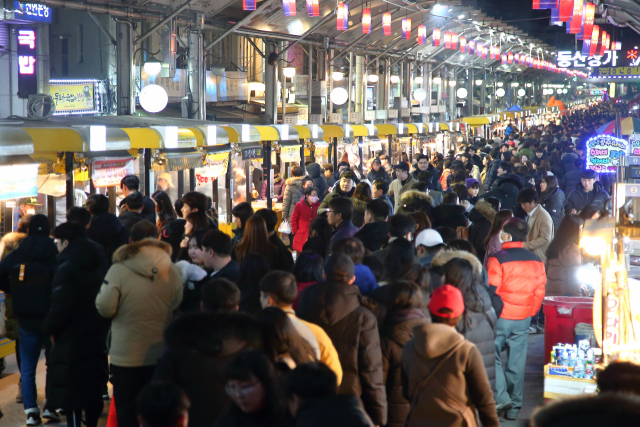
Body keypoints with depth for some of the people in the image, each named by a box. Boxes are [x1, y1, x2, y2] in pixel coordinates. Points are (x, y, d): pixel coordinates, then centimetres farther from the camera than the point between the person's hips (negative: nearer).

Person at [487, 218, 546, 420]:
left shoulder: (498, 259, -14)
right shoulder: (536, 261, 4)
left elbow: (491, 290, -13)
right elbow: (539, 291, 8)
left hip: (500, 317, -5)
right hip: (523, 319, 5)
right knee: (516, 362, 10)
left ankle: (500, 397, -5)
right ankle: (514, 407, 15)